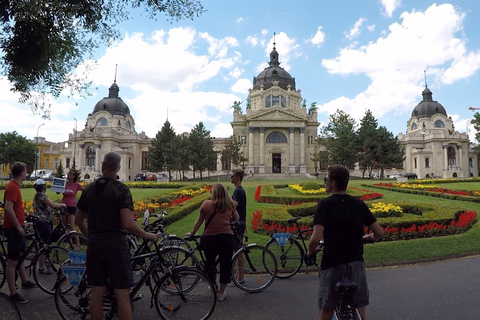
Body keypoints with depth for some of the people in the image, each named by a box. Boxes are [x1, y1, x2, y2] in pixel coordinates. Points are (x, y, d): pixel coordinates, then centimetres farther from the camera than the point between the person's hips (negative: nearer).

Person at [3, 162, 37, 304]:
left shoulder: (14, 185, 12)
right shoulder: (13, 187, -19)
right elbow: (8, 208, -29)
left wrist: (21, 223, 25)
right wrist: (18, 226, -23)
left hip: (17, 227, 10)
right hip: (14, 228, -10)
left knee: (20, 256, 21)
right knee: (12, 261, -2)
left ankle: (25, 281, 36)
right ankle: (13, 293, 6)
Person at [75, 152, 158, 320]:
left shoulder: (89, 189, 6)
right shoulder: (121, 190, -12)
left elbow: (78, 220, 15)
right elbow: (128, 224, -20)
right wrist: (147, 235, -6)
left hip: (94, 245, 6)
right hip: (116, 246, -6)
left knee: (97, 292, 14)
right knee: (123, 295, 1)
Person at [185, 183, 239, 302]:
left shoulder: (206, 204, -2)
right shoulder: (230, 205, 3)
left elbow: (199, 221, 5)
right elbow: (237, 219, 15)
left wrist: (192, 233, 18)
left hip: (210, 237, 0)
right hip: (227, 237, 1)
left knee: (210, 262, 22)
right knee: (225, 265, 11)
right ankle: (221, 293, 19)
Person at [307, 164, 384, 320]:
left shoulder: (325, 205, -12)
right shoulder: (359, 204, 1)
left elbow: (316, 238, -22)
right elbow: (379, 233, 3)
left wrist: (310, 252, -2)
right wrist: (366, 237, 23)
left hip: (333, 265, -4)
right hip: (357, 264, 4)